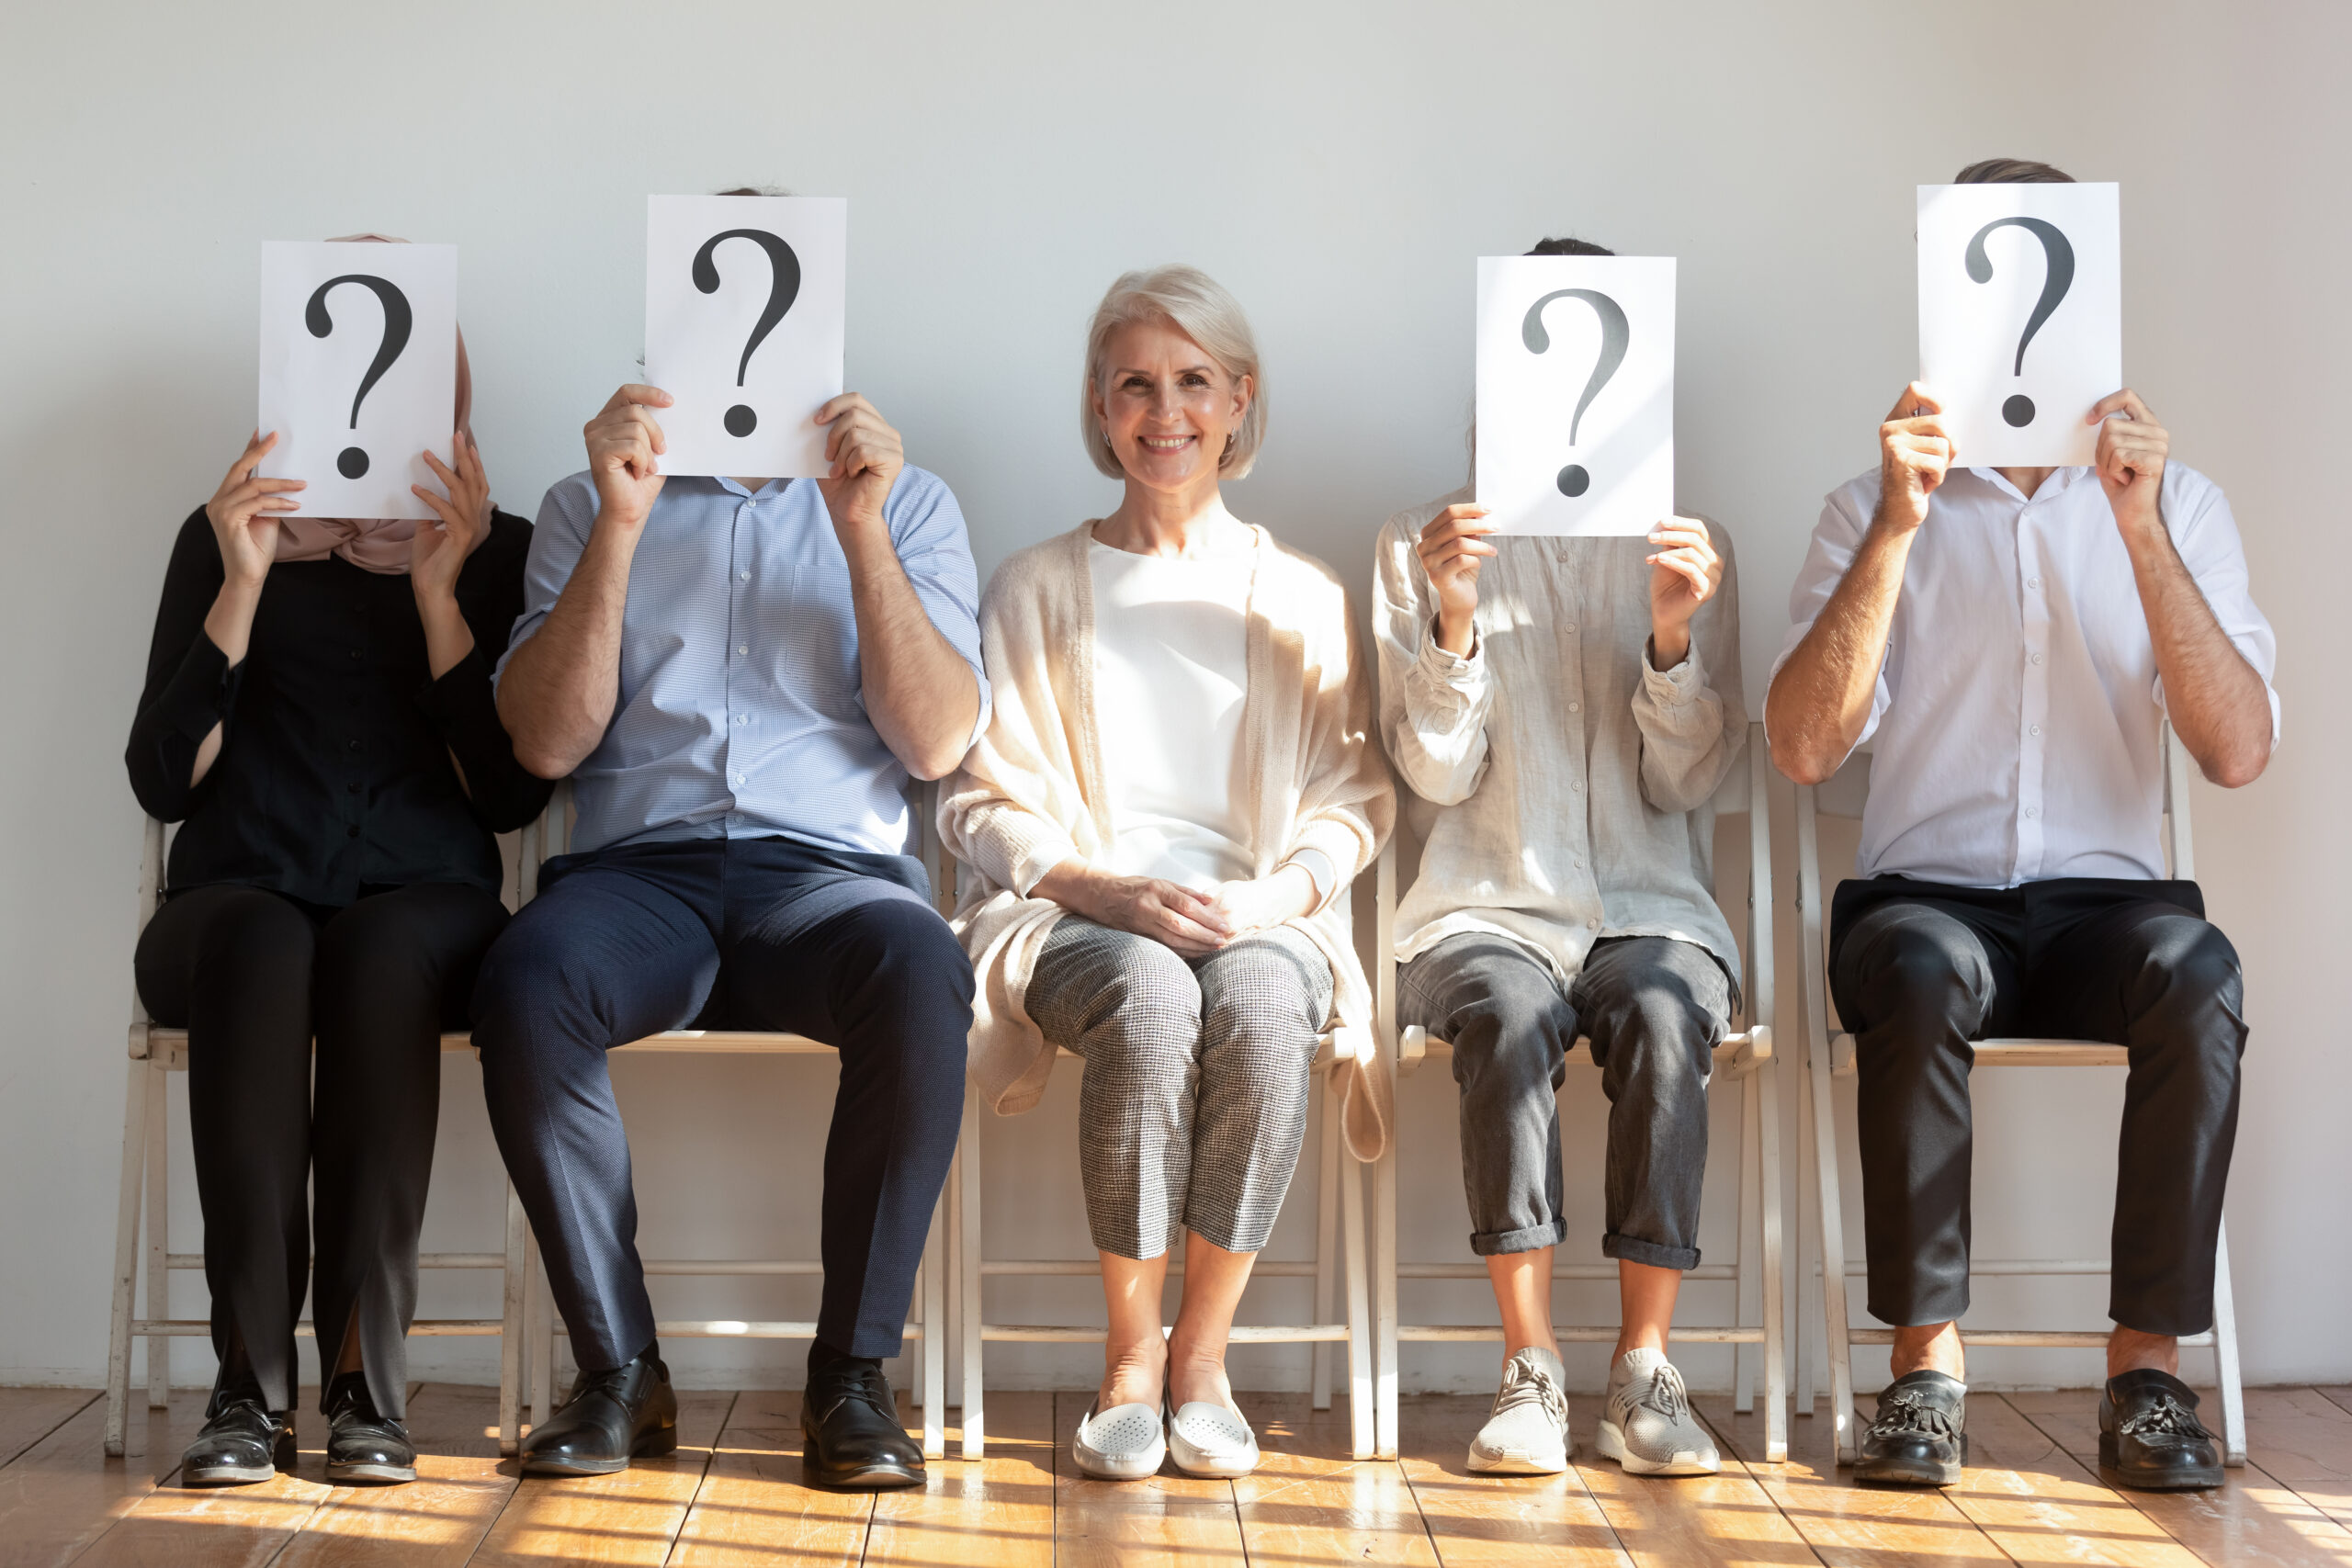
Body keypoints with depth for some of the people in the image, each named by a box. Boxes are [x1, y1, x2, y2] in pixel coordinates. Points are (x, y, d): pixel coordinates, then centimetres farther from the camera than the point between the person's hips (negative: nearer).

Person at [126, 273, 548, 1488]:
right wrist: (244, 584, -7)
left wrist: (438, 588, -7)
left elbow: (511, 796, 0)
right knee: (256, 939, -36)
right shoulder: (223, 537, 12)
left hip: (425, 902, 0)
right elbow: (162, 783, 2)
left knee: (382, 948, -36)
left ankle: (366, 1380, -33)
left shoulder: (498, 548, 11)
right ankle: (249, 1385, -33)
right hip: (234, 897, 1)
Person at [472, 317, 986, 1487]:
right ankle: (617, 1370, -17)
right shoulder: (586, 505, 17)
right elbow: (546, 742, 3)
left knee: (920, 973, -35)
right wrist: (621, 525, -4)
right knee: (525, 981, -33)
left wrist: (860, 529, -6)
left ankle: (852, 1373, -21)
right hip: (638, 870, 1)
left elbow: (936, 743, 2)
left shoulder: (908, 504, 16)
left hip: (831, 868, 0)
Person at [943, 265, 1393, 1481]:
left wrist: (1273, 895, -11)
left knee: (1260, 998, -35)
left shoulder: (1303, 599, 16)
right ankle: (1130, 1358, -20)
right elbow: (986, 804, 7)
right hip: (1075, 916, -1)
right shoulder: (1035, 589, 13)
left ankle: (1203, 1351, -20)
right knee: (1151, 997, -36)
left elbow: (1350, 800, 10)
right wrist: (1112, 889, -11)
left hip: (1262, 917, 1)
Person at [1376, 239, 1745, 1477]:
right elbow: (1437, 775, 0)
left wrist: (1674, 637, -13)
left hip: (1651, 907, 1)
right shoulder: (1423, 543, 9)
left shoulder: (1688, 549, 12)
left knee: (1663, 1014, -33)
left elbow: (1684, 783, 3)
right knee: (1510, 1013, -34)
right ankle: (1529, 1367, -26)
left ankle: (1644, 1367, -24)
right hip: (1485, 907, -1)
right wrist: (1454, 621, -15)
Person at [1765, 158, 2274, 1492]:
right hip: (1928, 892, 0)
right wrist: (1899, 528, -14)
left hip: (2108, 896, 1)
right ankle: (1928, 1364, -24)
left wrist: (2142, 531, -13)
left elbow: (2238, 753, -5)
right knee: (1919, 971, -35)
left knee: (2199, 969, -33)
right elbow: (1803, 748, -7)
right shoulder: (1877, 508, 8)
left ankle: (2151, 1369, -23)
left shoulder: (2176, 501, 10)